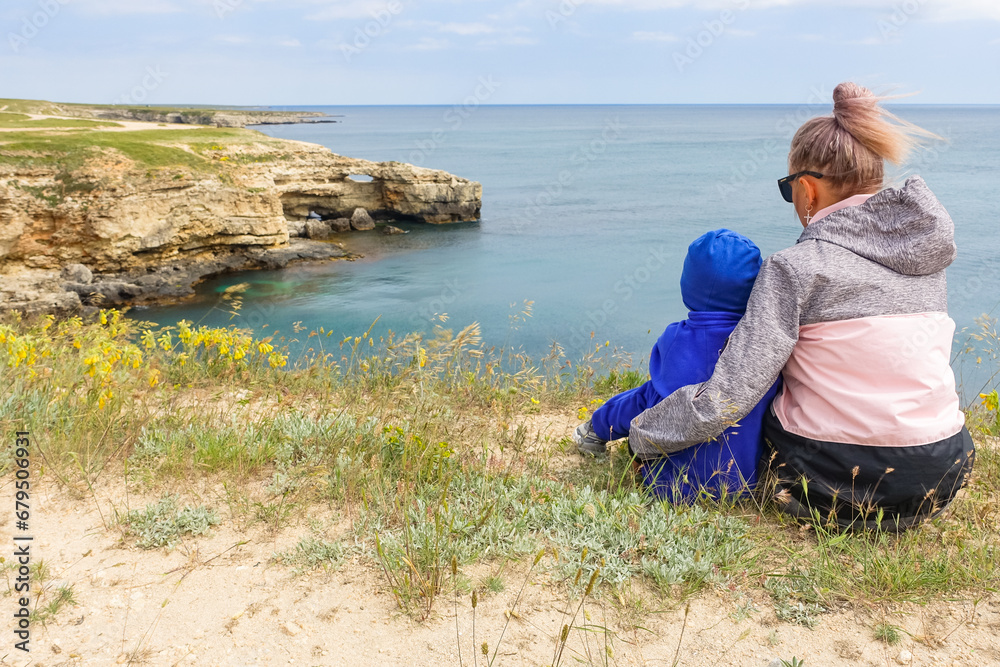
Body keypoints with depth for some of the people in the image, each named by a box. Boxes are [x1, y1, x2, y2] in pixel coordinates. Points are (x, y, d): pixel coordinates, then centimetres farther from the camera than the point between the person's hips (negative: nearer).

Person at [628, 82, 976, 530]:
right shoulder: (929, 255, 4)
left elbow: (728, 397, -21)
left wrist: (641, 435, -5)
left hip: (835, 486, -5)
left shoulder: (796, 267, -17)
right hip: (943, 480, 5)